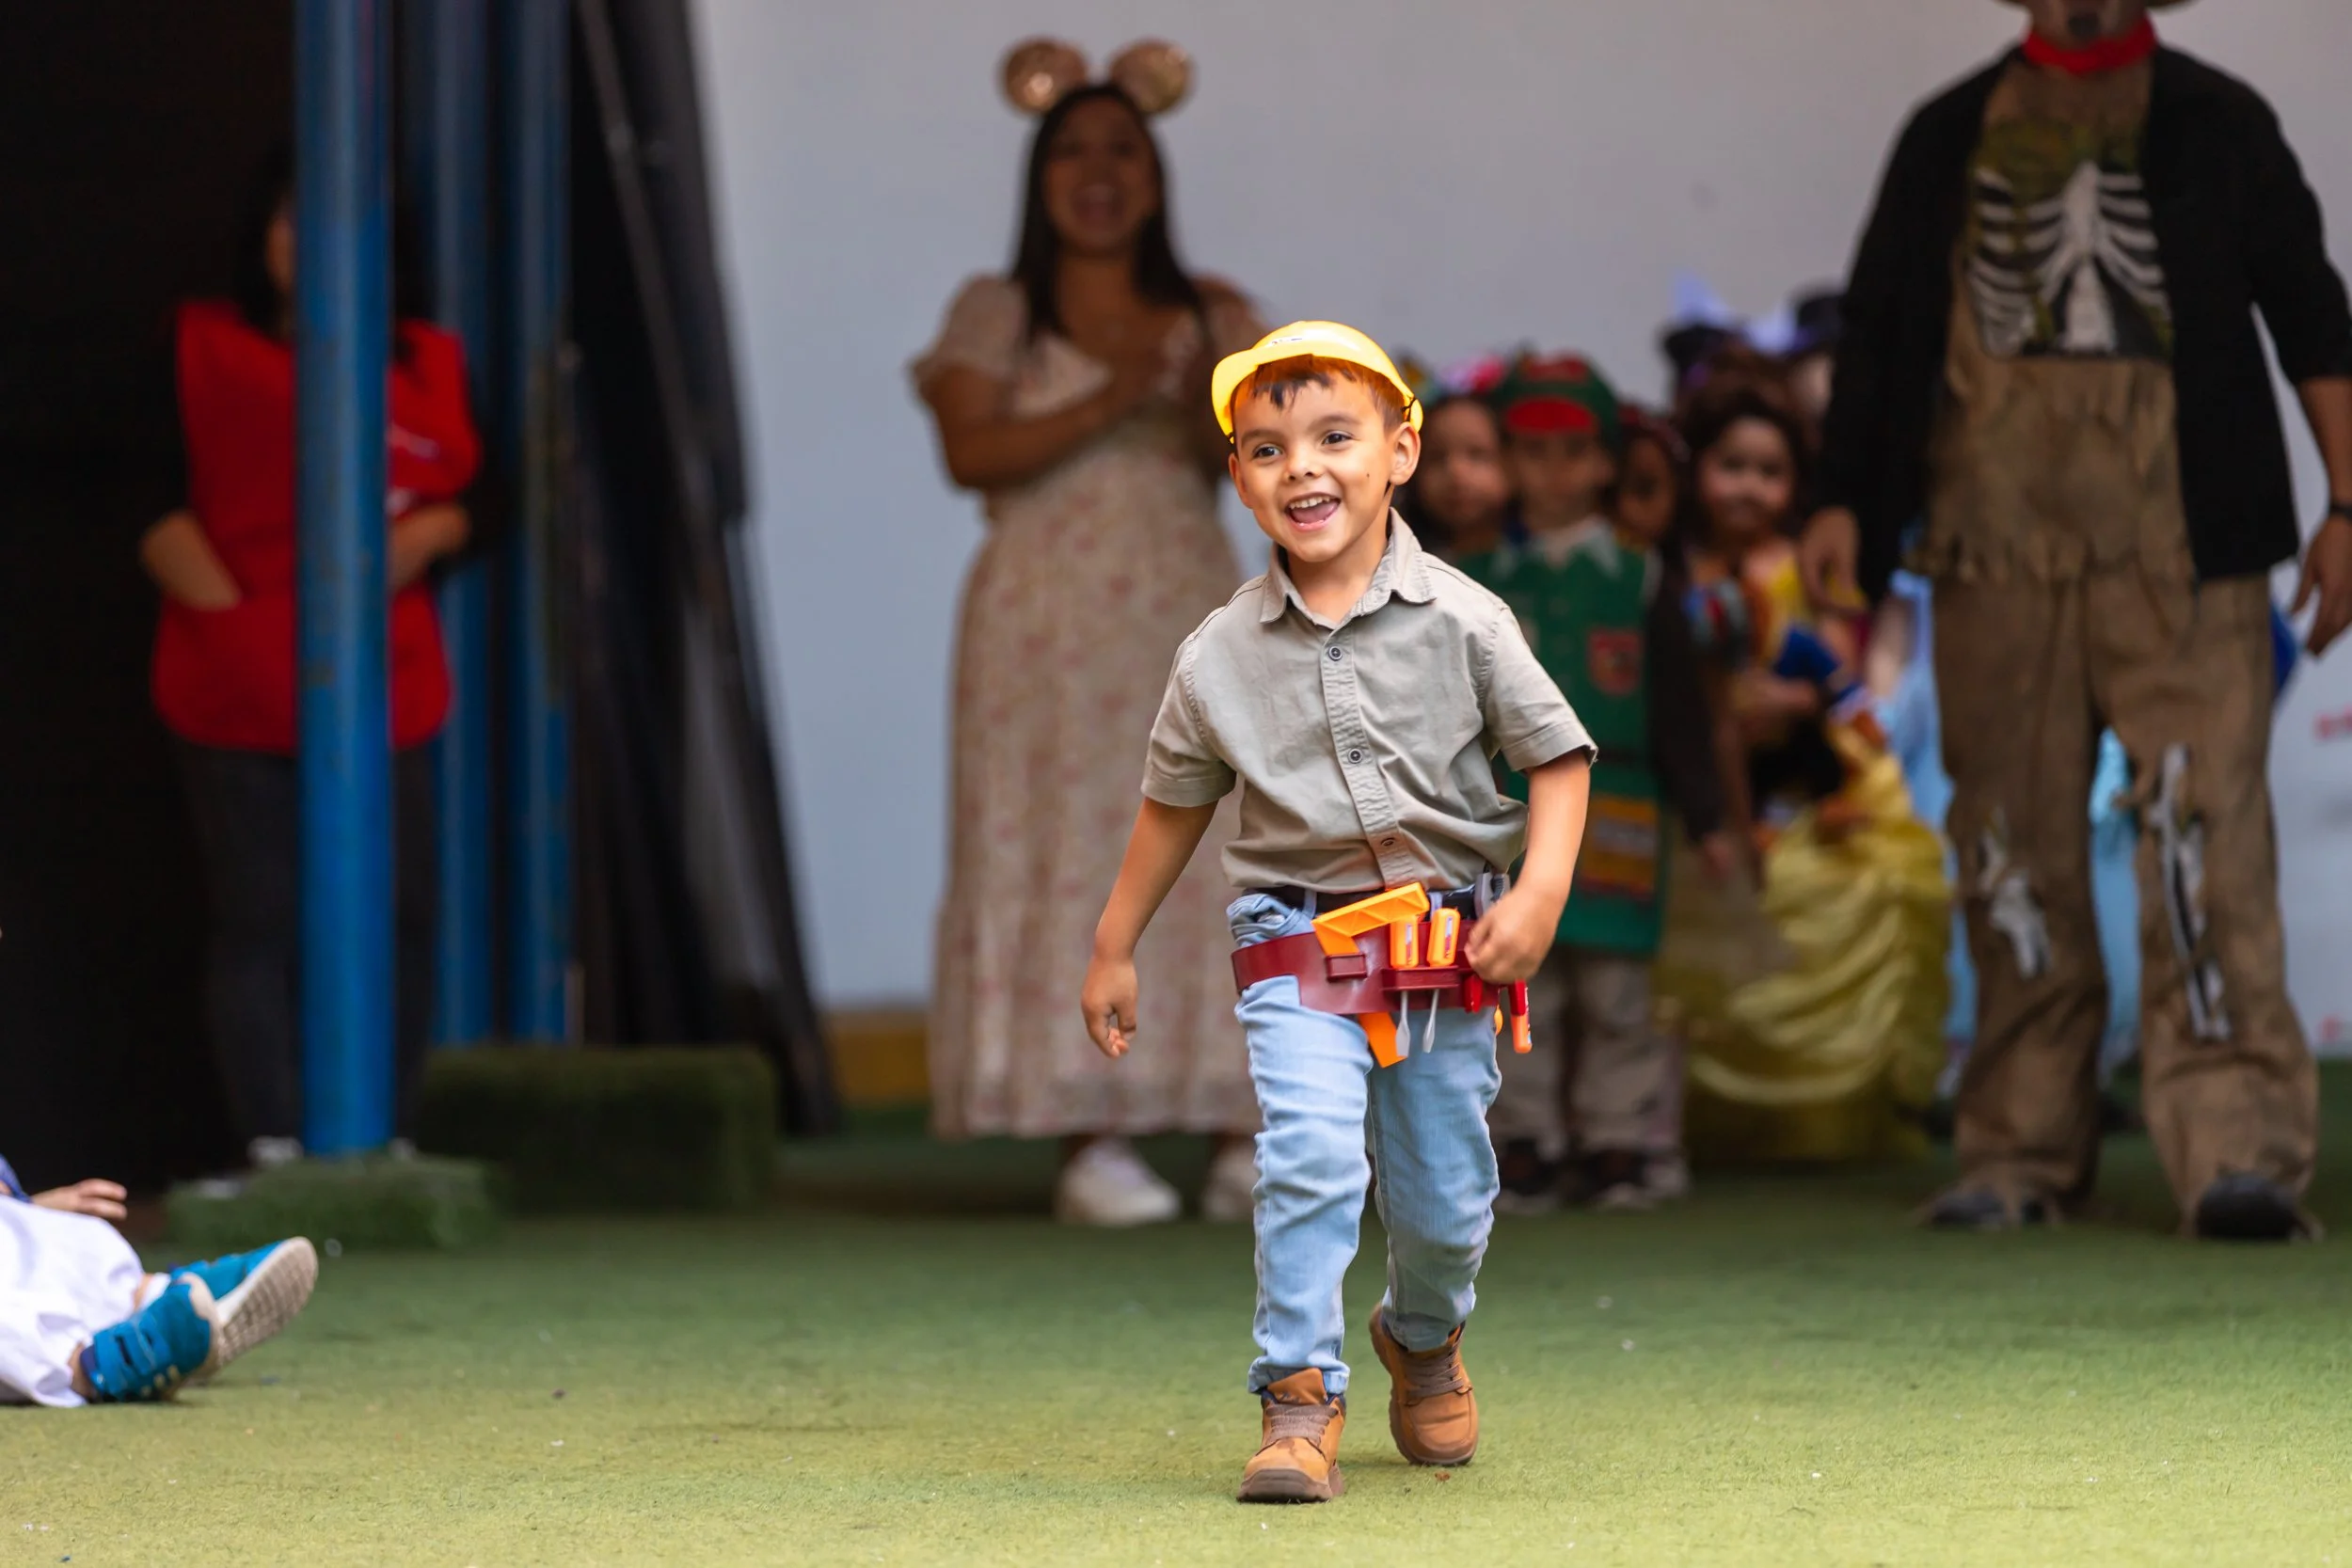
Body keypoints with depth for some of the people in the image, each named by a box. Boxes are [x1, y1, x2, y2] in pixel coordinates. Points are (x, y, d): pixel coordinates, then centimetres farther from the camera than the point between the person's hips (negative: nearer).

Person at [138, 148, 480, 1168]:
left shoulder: (431, 363, 16)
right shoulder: (200, 349, 5)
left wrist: (426, 534, -4)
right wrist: (208, 589, -13)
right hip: (238, 693, -3)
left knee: (398, 919, -1)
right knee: (258, 919, -6)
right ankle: (273, 1144, -5)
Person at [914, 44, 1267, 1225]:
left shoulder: (1210, 318, 14)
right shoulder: (996, 316, 8)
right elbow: (970, 452, -7)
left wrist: (1207, 400, -20)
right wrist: (1105, 405, -16)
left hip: (1188, 617, 2)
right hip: (1050, 627, -2)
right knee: (1068, 856, -9)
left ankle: (1239, 1139, -7)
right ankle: (1088, 1140, -13)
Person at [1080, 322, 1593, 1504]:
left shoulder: (1460, 621, -5)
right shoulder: (1220, 657, -1)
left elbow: (1556, 756, 1)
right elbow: (1174, 803, 12)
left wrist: (1539, 896, -12)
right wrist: (1113, 950, 16)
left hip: (1445, 944, 1)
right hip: (1297, 946, -1)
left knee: (1446, 1198, 9)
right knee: (1308, 1153, -22)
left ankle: (1423, 1339, 41)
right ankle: (1299, 1399, -16)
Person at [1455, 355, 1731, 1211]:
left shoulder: (1638, 576, 7)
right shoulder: (1477, 579, 7)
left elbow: (1678, 709, 7)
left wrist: (1706, 818, 5)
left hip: (1614, 815, 0)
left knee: (1615, 990, 1)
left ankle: (1620, 1140, 8)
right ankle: (1523, 1146, 5)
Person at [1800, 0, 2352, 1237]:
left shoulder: (2218, 125, 11)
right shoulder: (1952, 137, 16)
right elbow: (1875, 328, 18)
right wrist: (1844, 502, 6)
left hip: (2176, 533, -2)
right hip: (1996, 528, 2)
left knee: (2205, 826, -12)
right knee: (2011, 840, 3)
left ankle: (2239, 1149, -16)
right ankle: (2021, 1154, 10)